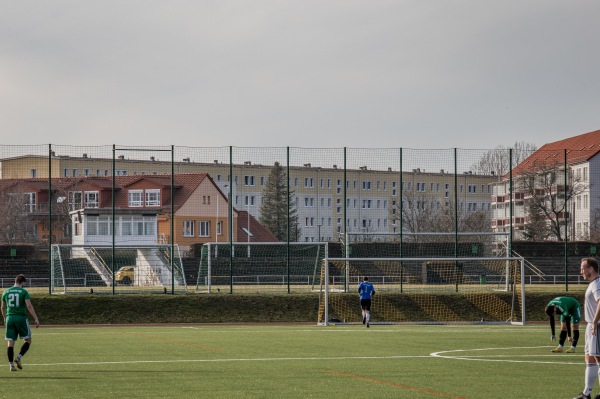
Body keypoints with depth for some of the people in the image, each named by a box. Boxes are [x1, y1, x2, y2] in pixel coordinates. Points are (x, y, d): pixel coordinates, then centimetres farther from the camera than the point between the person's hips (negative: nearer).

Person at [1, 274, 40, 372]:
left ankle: (11, 365, 1)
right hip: (21, 318, -4)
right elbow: (29, 306, -13)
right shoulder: (24, 292, -3)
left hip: (9, 318, 4)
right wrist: (36, 318, -12)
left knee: (11, 342, 5)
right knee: (28, 340, 10)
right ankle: (19, 357, -9)